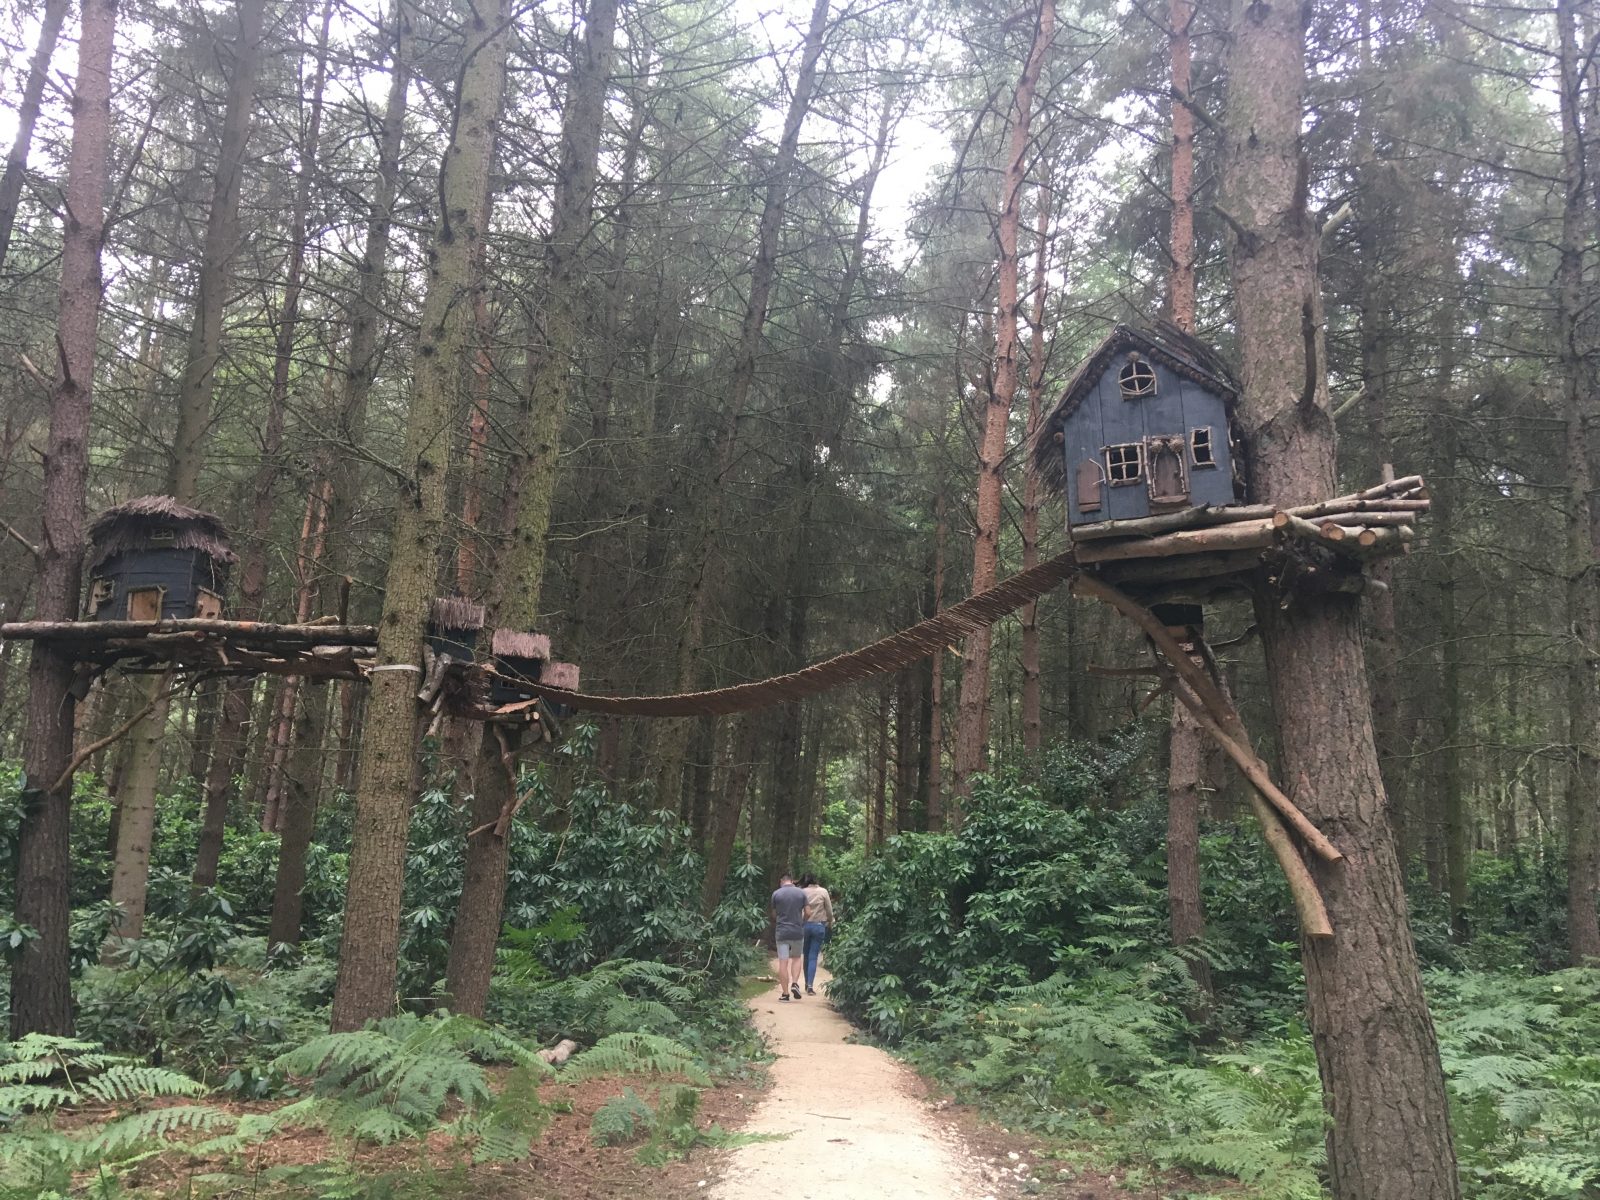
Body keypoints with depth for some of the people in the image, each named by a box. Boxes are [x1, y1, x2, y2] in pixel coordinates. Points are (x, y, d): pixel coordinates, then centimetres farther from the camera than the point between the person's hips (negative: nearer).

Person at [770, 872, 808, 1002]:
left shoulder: (776, 894, -2)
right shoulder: (801, 893, 0)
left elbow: (774, 915, 7)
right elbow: (807, 913, 1)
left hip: (781, 932, -1)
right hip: (798, 931, 1)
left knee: (783, 962, 1)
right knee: (796, 958, 18)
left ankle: (785, 993, 2)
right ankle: (795, 983, 0)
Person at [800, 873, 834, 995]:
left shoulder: (802, 892, -1)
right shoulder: (823, 891, -2)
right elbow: (829, 911, 1)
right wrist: (830, 924, 17)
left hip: (805, 925, 1)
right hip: (819, 925, -1)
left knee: (806, 956, 14)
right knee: (813, 957, -1)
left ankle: (807, 984, 20)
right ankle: (810, 986, -9)